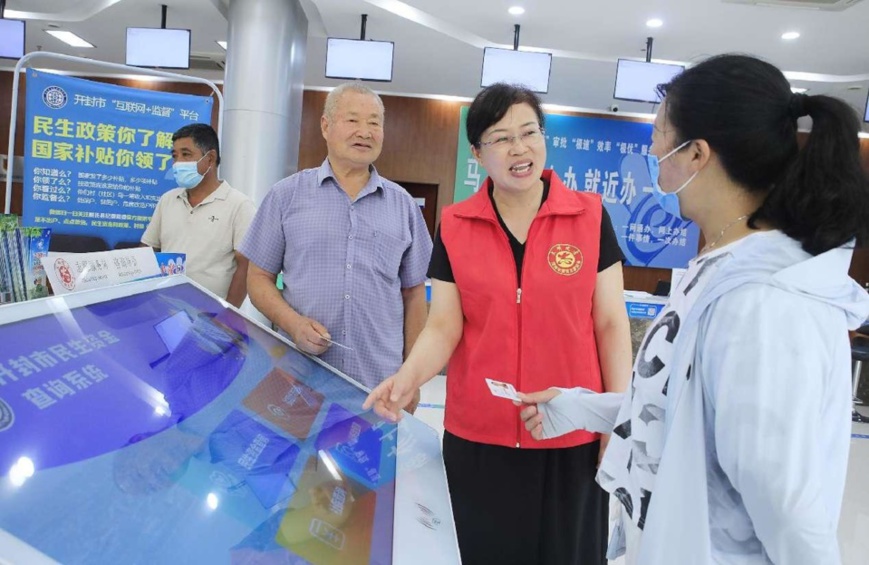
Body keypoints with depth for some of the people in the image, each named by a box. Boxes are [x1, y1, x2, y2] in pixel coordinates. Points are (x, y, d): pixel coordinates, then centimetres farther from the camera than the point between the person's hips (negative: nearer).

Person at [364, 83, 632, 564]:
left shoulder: (590, 216, -3)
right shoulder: (454, 227, -1)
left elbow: (610, 324, -1)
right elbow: (444, 326, -3)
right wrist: (408, 377, -21)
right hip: (478, 436, 1)